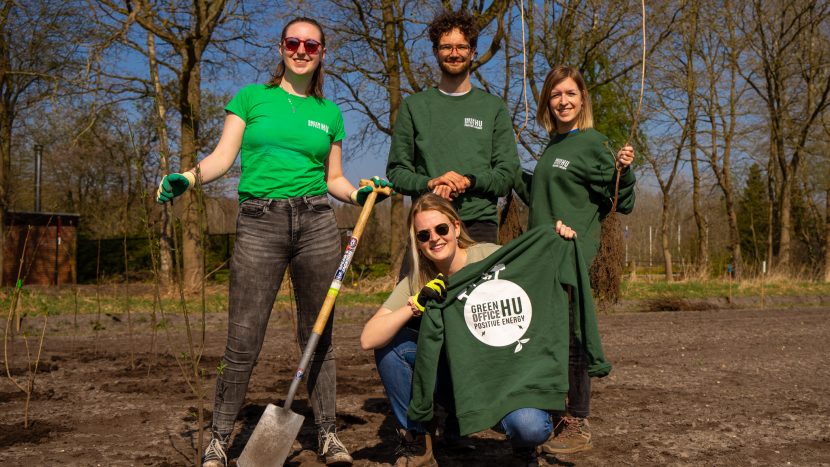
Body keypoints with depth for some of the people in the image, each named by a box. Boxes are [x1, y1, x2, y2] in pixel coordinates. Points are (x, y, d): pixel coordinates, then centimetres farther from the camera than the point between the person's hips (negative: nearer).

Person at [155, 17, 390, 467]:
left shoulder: (329, 113, 16)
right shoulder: (251, 97, 9)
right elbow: (222, 157, 2)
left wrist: (359, 193, 0)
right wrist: (186, 177, -15)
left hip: (316, 222, 2)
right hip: (259, 223, -2)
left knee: (318, 335, 6)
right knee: (243, 340, -4)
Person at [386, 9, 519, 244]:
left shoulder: (494, 107, 12)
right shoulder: (413, 106, 12)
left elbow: (507, 174, 6)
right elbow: (396, 171, 8)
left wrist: (469, 181, -13)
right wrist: (429, 183, -11)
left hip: (480, 224, 0)